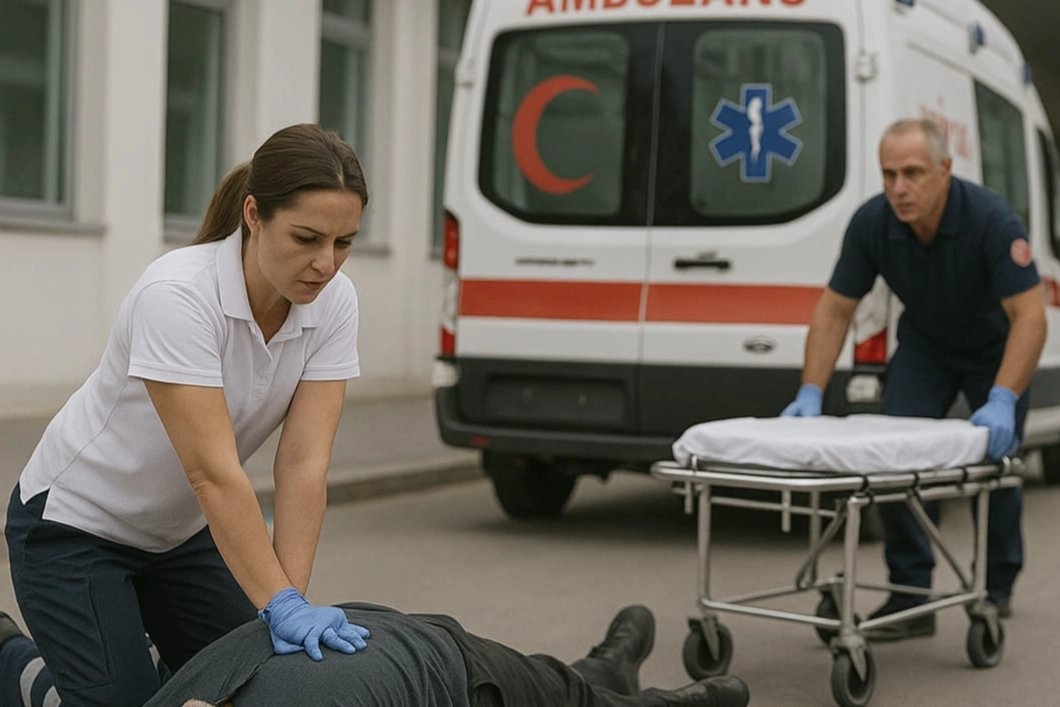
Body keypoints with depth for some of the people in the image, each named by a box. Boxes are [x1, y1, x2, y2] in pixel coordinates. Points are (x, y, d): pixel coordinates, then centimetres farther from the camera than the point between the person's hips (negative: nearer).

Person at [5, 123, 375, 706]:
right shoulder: (178, 295, -33)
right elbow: (213, 471, -37)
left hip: (184, 529, 7)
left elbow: (304, 462, -19)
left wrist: (292, 602, -28)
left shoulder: (333, 301, -14)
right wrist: (281, 604, -41)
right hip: (76, 527, -6)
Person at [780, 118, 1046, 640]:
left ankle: (999, 587, 23)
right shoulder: (872, 223, -24)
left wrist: (1002, 401, -49)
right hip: (925, 345, 3)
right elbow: (835, 308, -16)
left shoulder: (992, 220, -35)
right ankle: (911, 596, -6)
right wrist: (811, 392, -26)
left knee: (994, 455, -1)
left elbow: (1028, 314, -38)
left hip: (995, 348, -3)